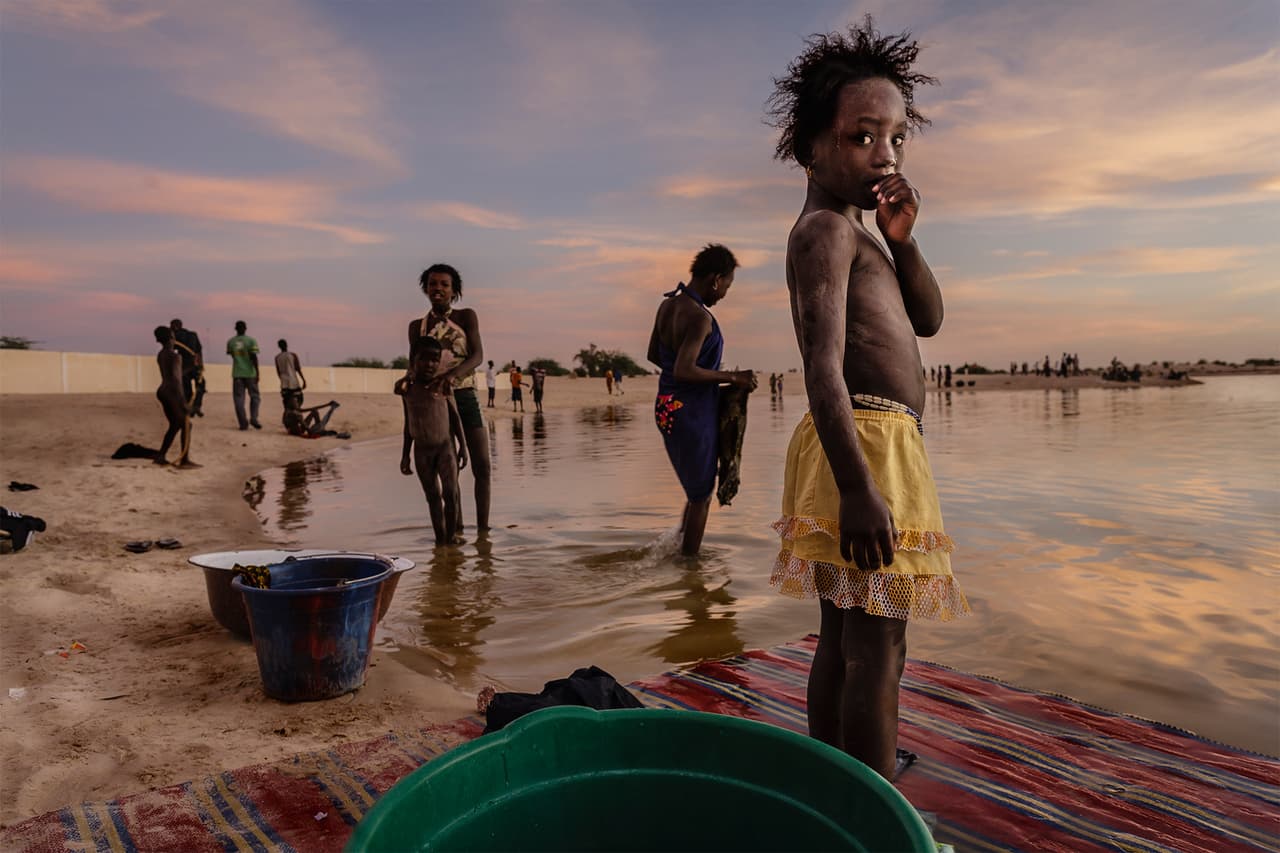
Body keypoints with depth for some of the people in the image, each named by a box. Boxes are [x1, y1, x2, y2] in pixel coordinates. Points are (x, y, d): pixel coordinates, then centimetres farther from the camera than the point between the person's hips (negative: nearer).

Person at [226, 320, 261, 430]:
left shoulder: (230, 342, 5)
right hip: (250, 373, -2)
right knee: (255, 396, 10)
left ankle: (243, 423, -1)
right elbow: (254, 357, -11)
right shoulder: (251, 341, -5)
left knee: (239, 398, 4)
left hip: (237, 374, 2)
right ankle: (253, 418, -8)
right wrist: (257, 373, -9)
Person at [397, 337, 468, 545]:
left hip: (446, 446, -2)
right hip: (422, 449, 2)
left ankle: (451, 535, 4)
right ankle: (440, 539, 12)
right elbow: (408, 422, 8)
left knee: (450, 493, -8)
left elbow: (455, 416, -3)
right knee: (432, 496, 6)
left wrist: (463, 446, -5)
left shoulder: (444, 386, -8)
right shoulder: (407, 389, -1)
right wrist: (405, 454, 10)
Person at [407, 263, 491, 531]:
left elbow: (478, 356, -13)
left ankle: (483, 528, 7)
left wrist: (450, 374, -30)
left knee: (482, 466, -4)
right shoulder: (417, 326, 7)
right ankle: (456, 529, 16)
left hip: (467, 399, -1)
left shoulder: (467, 316, 1)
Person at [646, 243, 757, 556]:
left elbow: (654, 354, 17)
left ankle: (678, 547, 26)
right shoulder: (700, 317, -21)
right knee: (700, 496, 8)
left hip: (666, 407, 9)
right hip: (694, 411, -9)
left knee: (697, 489, 24)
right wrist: (732, 377, -20)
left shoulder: (667, 305, 6)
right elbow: (683, 371, -30)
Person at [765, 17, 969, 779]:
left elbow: (929, 319, 20)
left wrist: (902, 239, 4)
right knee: (878, 651, -7)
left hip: (864, 453, 10)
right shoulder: (827, 229, -9)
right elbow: (824, 365, -21)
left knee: (842, 643, 15)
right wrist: (857, 486, -28)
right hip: (867, 445, -10)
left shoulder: (854, 231, 23)